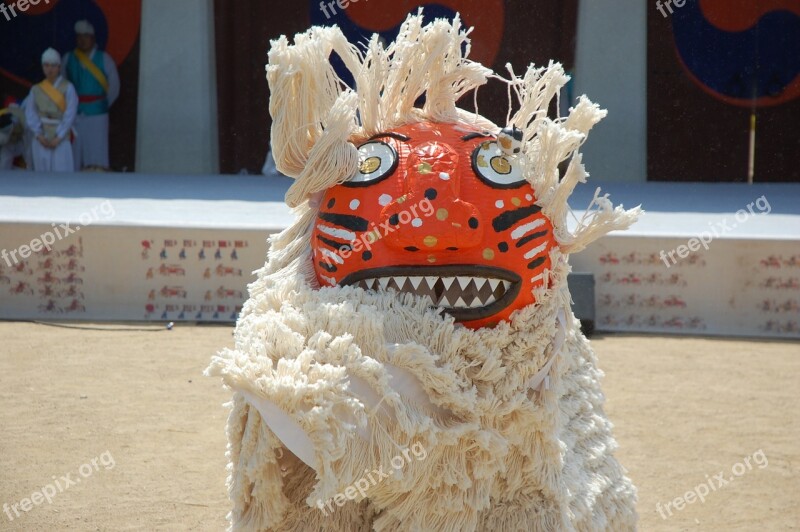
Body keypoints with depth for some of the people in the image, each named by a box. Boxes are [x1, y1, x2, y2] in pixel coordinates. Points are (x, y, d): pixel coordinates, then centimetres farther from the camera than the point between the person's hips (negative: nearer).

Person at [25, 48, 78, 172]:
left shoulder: (67, 88, -3)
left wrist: (58, 138, -11)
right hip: (41, 140, 3)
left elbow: (70, 115, -7)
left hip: (60, 140, -3)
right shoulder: (36, 90, 7)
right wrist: (39, 135, -10)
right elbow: (30, 114, 3)